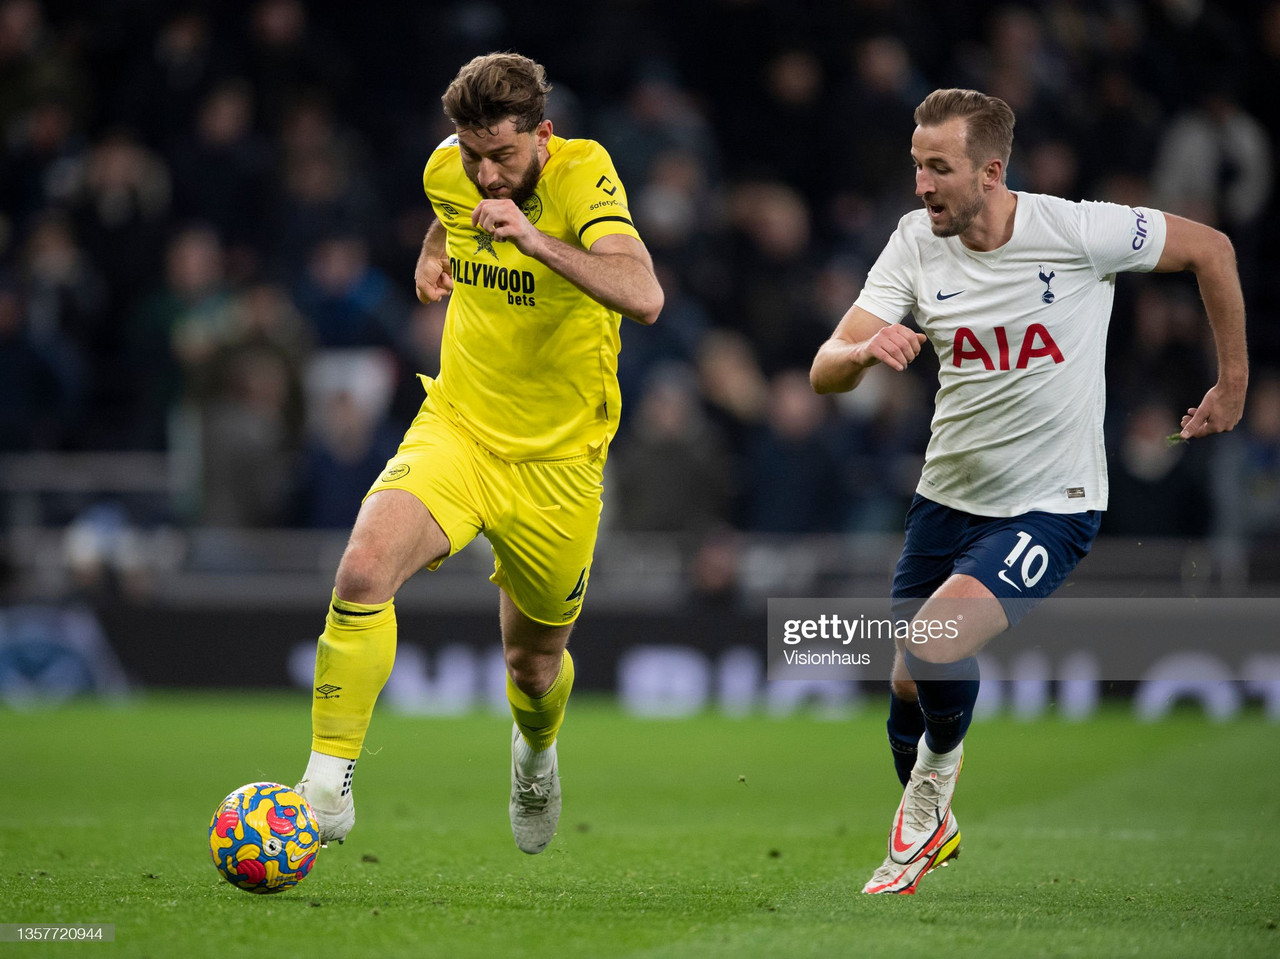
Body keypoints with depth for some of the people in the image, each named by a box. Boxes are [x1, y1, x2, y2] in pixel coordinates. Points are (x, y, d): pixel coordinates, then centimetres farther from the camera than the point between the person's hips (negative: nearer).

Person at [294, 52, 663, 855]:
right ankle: (330, 780, -18)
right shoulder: (450, 170, -5)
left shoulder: (582, 176, -21)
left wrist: (537, 240, -45)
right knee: (364, 569, -27)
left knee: (534, 662, 15)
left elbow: (644, 298, -38)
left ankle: (537, 751, 53)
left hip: (557, 459, -2)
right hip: (457, 428, 2)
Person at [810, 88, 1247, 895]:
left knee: (936, 647, -24)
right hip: (949, 495, 5)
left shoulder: (1077, 231, -17)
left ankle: (937, 776, 8)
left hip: (1050, 506, -5)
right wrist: (865, 351, -35)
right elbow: (825, 372, -11)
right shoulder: (916, 243, -6)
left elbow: (1209, 248, -2)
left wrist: (1234, 384, 4)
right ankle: (931, 831, 40)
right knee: (908, 685, 10)